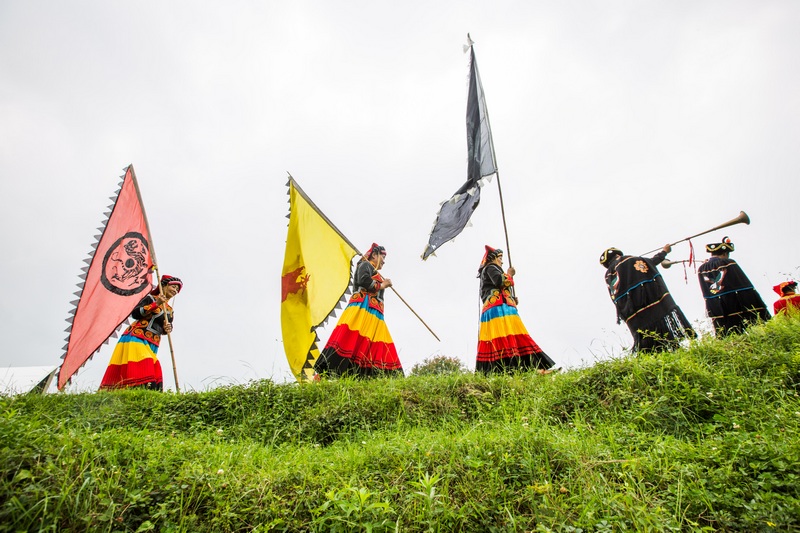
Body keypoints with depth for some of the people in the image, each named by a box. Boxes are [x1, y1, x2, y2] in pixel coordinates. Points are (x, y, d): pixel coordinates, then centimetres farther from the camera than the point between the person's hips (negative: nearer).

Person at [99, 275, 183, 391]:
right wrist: (156, 304, -15)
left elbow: (165, 326, 17)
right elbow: (135, 313, -9)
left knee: (154, 376, -11)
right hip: (136, 339, -6)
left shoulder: (169, 310, 22)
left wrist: (168, 328, -7)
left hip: (152, 345, 6)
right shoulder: (150, 298, 4)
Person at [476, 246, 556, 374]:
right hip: (498, 308, -10)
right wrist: (509, 274, 3)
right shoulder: (490, 268, 5)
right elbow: (499, 281, -16)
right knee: (507, 337, -22)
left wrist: (512, 300, 16)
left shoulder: (488, 271, 34)